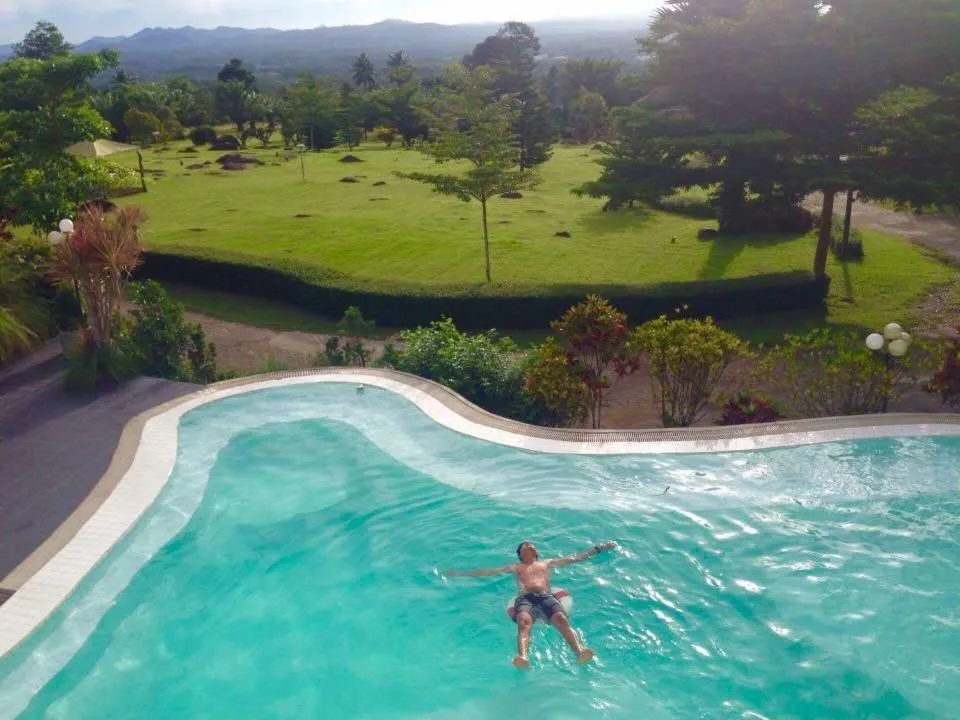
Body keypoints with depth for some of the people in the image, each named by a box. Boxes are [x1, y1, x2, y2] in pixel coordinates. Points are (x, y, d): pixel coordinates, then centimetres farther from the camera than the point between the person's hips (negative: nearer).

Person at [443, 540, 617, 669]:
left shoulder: (547, 563, 38)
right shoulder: (515, 567, 37)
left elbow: (576, 558, 37)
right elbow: (487, 571, 36)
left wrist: (598, 548, 33)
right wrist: (460, 574, 33)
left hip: (546, 597, 1)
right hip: (524, 598, -1)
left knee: (562, 620, -33)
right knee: (524, 622, -37)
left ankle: (580, 652, -57)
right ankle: (523, 657, -65)